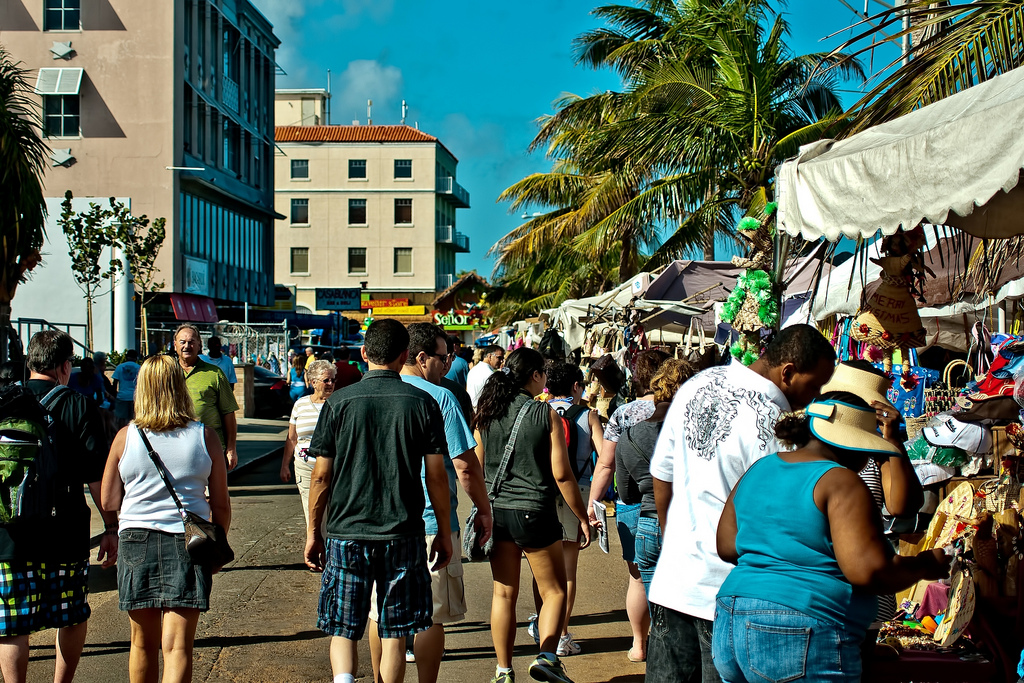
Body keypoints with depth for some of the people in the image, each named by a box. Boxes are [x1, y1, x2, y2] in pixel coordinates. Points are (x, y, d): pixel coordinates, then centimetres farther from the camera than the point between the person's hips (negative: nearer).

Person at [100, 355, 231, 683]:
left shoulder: (126, 436, -1)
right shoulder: (205, 436, -1)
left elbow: (108, 502, 4)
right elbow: (221, 504, 3)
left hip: (137, 539, 1)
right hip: (190, 541, -1)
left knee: (143, 643, 16)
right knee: (177, 645, -2)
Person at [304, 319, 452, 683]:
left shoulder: (339, 402, -3)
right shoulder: (423, 403, -2)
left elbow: (321, 475, -1)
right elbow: (436, 476, -1)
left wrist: (313, 532, 9)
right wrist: (444, 533, 9)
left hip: (346, 532, 0)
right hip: (402, 535, 0)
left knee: (342, 629, 8)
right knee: (394, 633, 11)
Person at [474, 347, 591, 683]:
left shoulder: (487, 412, 3)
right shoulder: (546, 414, -9)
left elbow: (476, 468, 9)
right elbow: (561, 474, -9)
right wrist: (583, 517, -1)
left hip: (496, 512, 4)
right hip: (534, 512, -4)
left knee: (503, 593, 11)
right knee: (555, 591, 9)